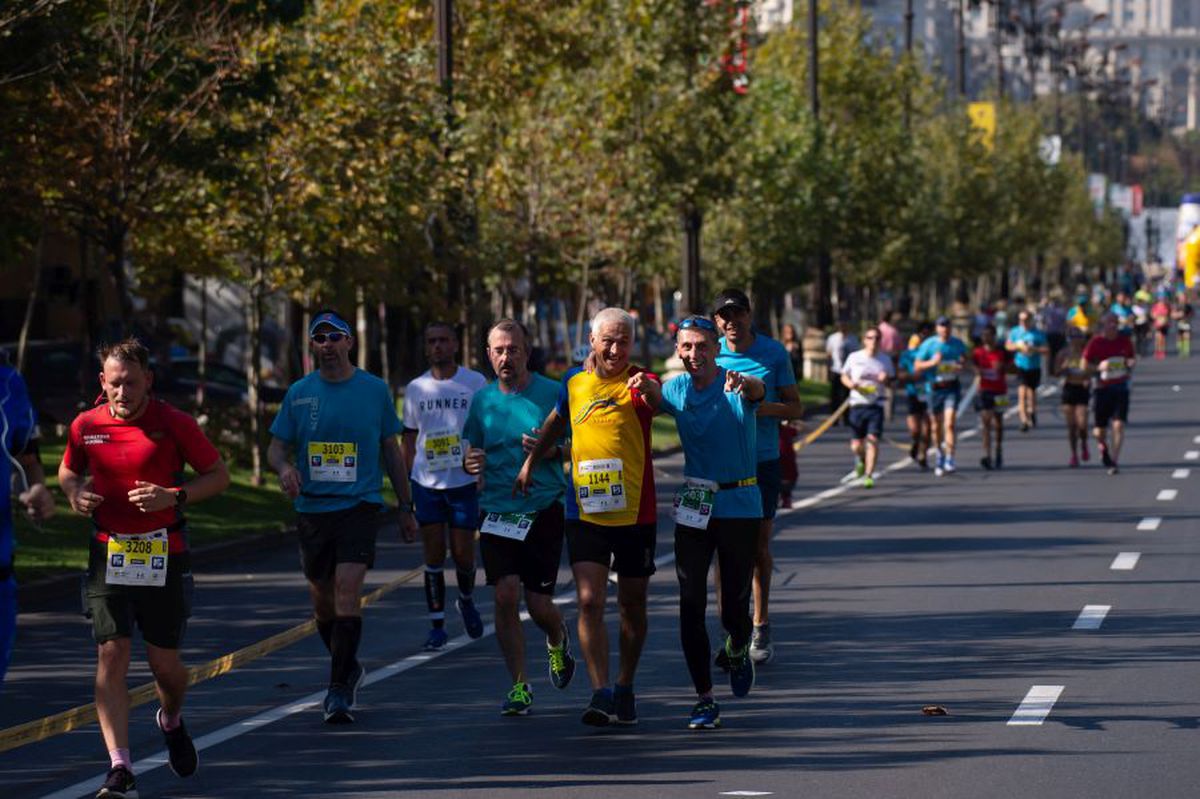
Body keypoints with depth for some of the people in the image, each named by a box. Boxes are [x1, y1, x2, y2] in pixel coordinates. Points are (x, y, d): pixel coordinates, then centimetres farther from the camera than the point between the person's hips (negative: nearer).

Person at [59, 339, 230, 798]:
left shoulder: (175, 424, -5)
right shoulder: (86, 426, 3)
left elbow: (219, 475, 1)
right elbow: (68, 470, 20)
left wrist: (174, 496, -15)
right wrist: (76, 492, -3)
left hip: (165, 556, -1)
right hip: (108, 552, 2)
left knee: (165, 662, 4)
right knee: (111, 655, -11)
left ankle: (172, 722, 40)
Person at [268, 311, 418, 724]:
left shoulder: (375, 390, 3)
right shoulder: (299, 393, 5)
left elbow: (391, 450, 10)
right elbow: (276, 446, 9)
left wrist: (406, 507, 11)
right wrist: (284, 467, -15)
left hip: (359, 504, -3)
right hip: (312, 507, 3)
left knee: (347, 591, -17)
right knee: (322, 600, 10)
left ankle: (339, 691, -14)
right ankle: (347, 668, 35)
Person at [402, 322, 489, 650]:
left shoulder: (476, 383, 0)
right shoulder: (416, 389, 7)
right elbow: (409, 439, 13)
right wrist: (405, 486, 9)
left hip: (464, 480, -1)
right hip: (426, 483, 2)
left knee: (463, 553, 0)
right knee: (434, 554, 0)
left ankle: (466, 599, 31)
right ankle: (437, 626, 6)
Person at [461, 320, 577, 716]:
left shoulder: (552, 393, -2)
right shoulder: (482, 400, 7)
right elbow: (470, 452, 16)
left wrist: (554, 451, -17)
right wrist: (469, 463, -7)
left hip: (543, 510, -2)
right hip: (497, 514, 2)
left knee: (538, 603, -2)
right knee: (506, 595, -10)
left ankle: (558, 641, 35)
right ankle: (519, 686, 0)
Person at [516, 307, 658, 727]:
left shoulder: (638, 382, -6)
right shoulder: (574, 380, 5)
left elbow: (655, 399, -31)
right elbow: (557, 421, 25)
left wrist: (645, 388, -52)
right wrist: (530, 462, 24)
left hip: (635, 513, -2)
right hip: (585, 513, 2)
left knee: (632, 605, 10)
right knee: (589, 601, -12)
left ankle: (625, 689, 27)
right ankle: (601, 693, -15)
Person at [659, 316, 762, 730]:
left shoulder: (737, 386, -11)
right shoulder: (675, 390, 3)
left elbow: (758, 390, -33)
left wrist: (743, 383, -57)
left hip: (740, 505, -3)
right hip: (693, 506, 3)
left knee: (734, 607, 2)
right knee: (691, 604, -6)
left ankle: (738, 650, 38)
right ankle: (704, 698, 1)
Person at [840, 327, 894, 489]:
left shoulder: (885, 360, 5)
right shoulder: (854, 357, 3)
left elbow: (891, 382, 12)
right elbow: (844, 377, 12)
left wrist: (885, 379, -11)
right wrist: (851, 384, -10)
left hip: (876, 405, 0)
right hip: (857, 404, 0)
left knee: (873, 439, -15)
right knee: (856, 445, 4)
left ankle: (869, 475, -10)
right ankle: (860, 460, 40)